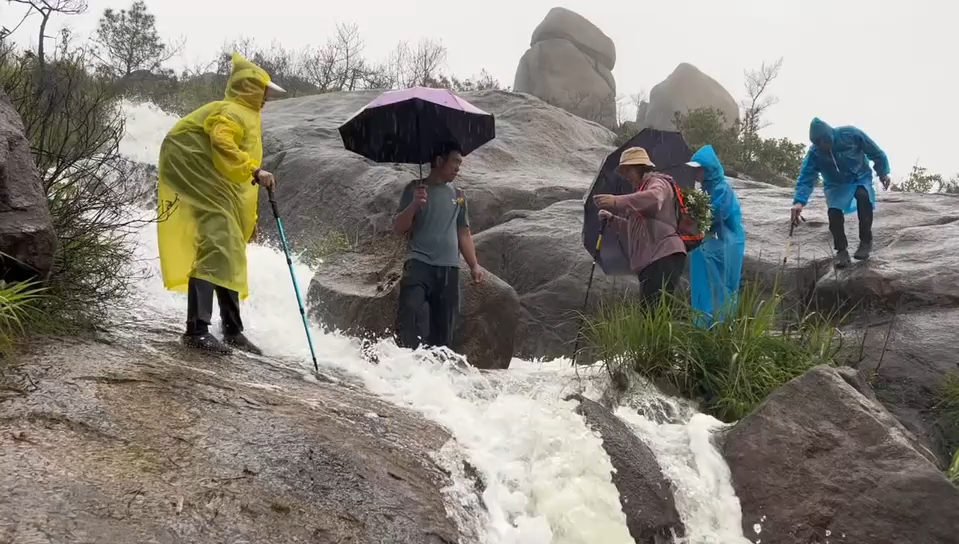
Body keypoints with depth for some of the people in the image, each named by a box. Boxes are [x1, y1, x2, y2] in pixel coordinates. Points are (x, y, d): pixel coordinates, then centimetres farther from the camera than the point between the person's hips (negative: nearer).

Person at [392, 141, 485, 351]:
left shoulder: (458, 196, 18)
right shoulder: (415, 189, 6)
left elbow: (464, 234, 21)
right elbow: (398, 229, 0)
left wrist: (474, 265, 9)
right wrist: (414, 205, -16)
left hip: (449, 268, 4)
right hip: (419, 264, -4)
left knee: (444, 326, 1)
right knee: (410, 312, -25)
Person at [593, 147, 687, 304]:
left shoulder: (658, 182, 3)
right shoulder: (641, 190, 32)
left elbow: (654, 198, -25)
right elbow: (634, 229, 40)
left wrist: (617, 201, -33)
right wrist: (612, 219, 27)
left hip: (664, 254, -10)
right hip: (649, 259, 10)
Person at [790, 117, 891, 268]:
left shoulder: (851, 134, -24)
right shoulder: (814, 153, -22)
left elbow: (876, 153, -9)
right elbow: (806, 179, -26)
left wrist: (883, 173, -6)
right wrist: (799, 201, -41)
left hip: (861, 178, -1)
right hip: (836, 185, 1)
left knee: (863, 196, -33)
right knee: (834, 212, -24)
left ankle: (866, 241, -20)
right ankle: (842, 250, -6)